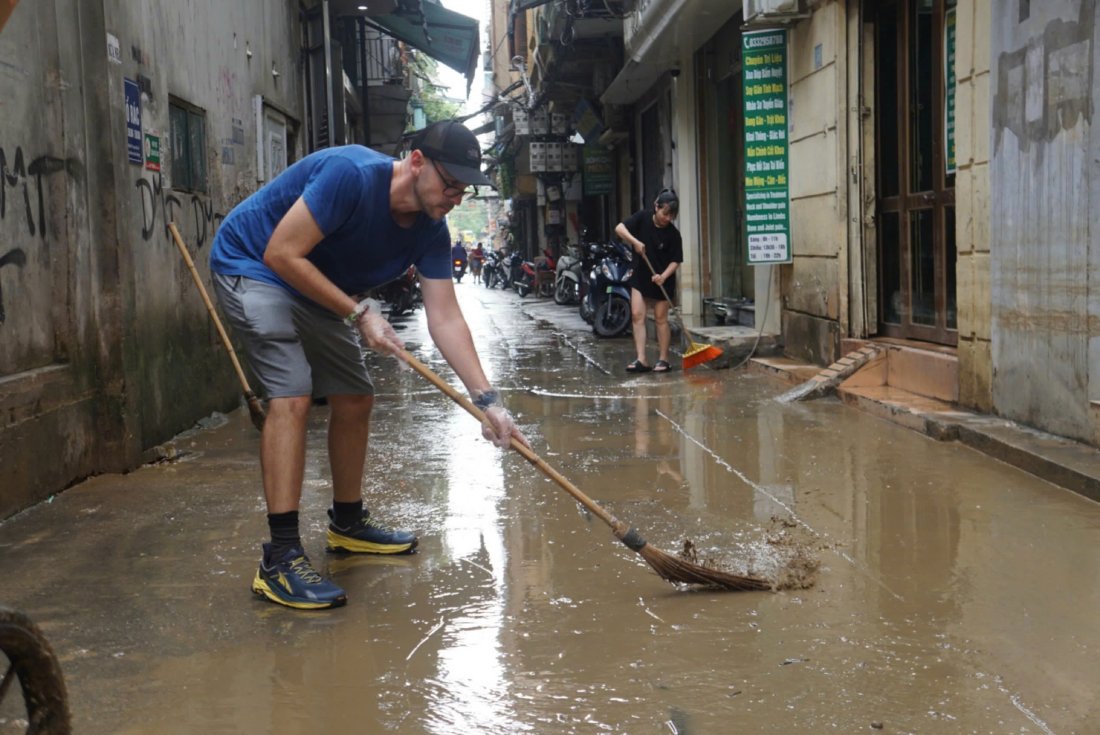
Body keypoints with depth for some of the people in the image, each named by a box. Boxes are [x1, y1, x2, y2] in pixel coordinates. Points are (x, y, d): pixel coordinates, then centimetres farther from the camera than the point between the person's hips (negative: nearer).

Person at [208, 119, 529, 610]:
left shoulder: (430, 232, -10)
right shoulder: (350, 175, -32)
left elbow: (445, 319, -10)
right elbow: (282, 254, -30)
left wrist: (487, 400, -18)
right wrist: (359, 313, -28)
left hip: (316, 289, 8)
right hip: (251, 267, -8)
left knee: (354, 399, 9)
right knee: (292, 395, -22)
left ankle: (348, 523, 29)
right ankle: (280, 559, -21)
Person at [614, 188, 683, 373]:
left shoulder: (673, 234, -12)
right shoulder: (642, 217, -8)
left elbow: (676, 261, -9)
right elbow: (619, 228, -15)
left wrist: (664, 276, -25)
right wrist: (635, 242, -29)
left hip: (662, 281, -2)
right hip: (640, 276, 2)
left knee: (661, 318, 4)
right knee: (637, 315, -5)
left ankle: (663, 359, 14)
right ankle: (641, 359, -5)